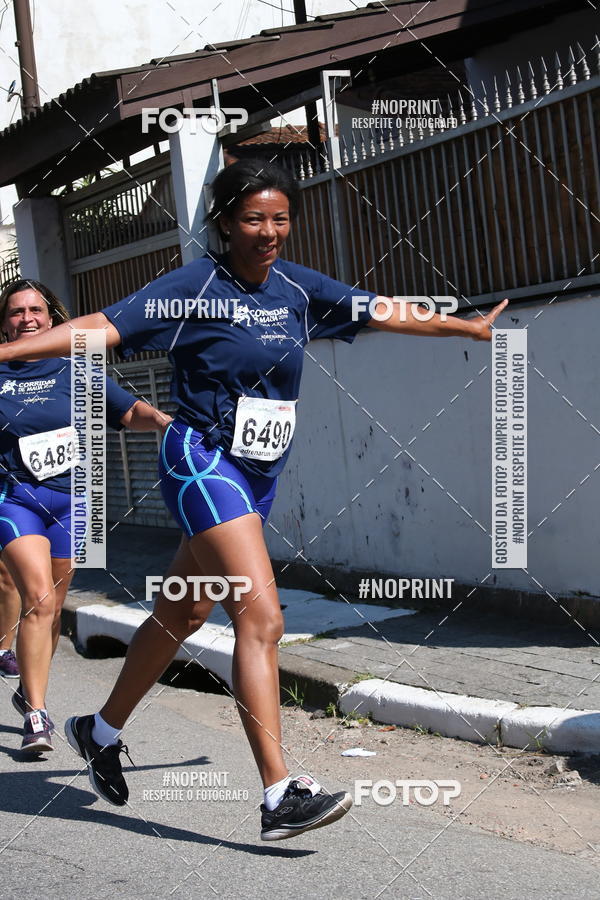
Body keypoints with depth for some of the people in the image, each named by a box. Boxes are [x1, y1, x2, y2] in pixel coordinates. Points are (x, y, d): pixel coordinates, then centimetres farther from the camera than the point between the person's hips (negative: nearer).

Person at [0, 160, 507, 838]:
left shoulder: (297, 289, 7)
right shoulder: (195, 286, -10)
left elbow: (379, 313, 18)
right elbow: (105, 327, -16)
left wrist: (467, 326, 26)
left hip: (258, 474, 7)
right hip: (203, 461, -7)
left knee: (182, 615, 19)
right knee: (261, 619, -19)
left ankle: (101, 731, 39)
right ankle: (280, 796, -20)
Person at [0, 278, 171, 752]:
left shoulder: (73, 371, 5)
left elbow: (129, 411, 0)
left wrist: (162, 418, -17)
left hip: (68, 498, 2)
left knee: (50, 608, 10)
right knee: (39, 599, -18)